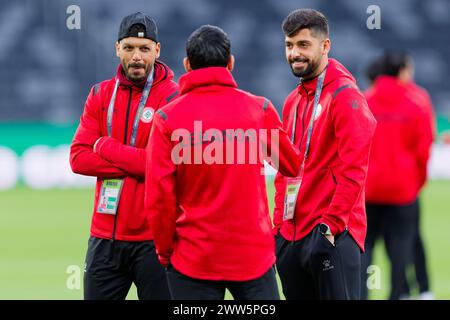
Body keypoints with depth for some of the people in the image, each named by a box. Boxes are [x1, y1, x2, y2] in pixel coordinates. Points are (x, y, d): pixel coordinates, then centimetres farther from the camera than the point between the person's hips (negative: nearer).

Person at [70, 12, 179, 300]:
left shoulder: (174, 98, -6)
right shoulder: (101, 95, 10)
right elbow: (79, 158, 0)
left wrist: (106, 147, -9)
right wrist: (139, 164, -12)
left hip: (154, 237, -4)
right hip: (105, 237, 5)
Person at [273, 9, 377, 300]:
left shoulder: (345, 96, -10)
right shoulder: (293, 101, 16)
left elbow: (353, 169, -17)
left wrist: (332, 223, -20)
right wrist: (280, 221, 14)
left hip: (333, 233, -8)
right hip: (290, 233, 8)